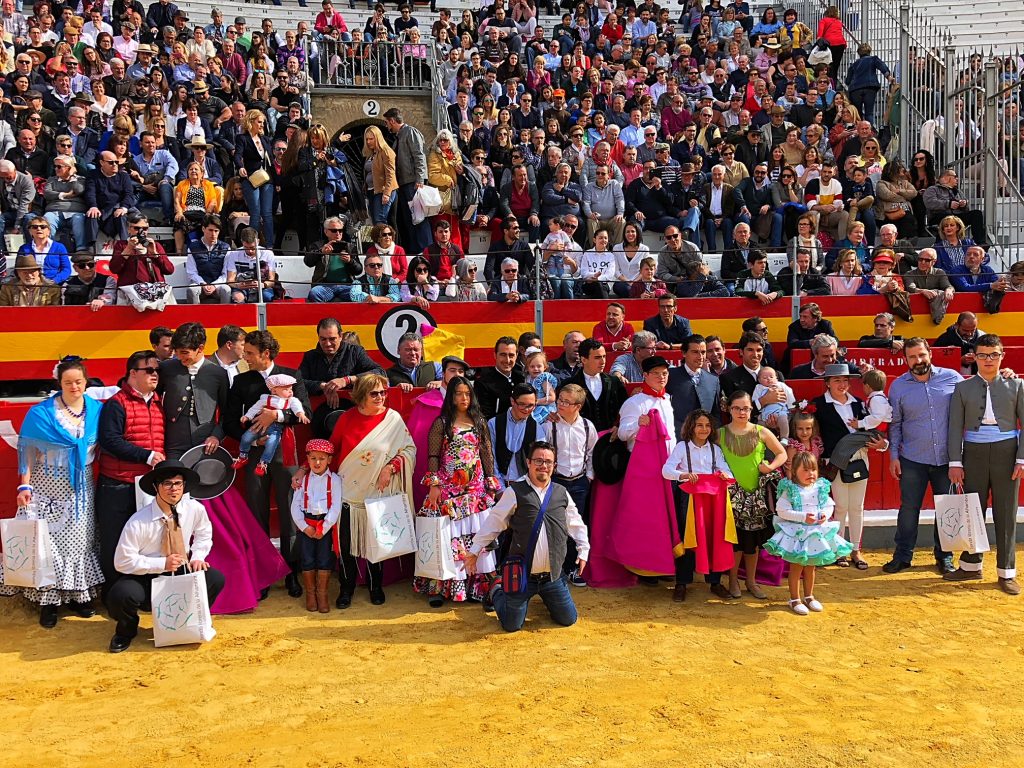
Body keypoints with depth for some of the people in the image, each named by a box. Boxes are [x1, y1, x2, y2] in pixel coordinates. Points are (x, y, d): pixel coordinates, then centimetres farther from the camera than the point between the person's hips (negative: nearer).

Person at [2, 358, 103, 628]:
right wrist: (24, 486, -14)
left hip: (81, 488, 3)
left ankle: (76, 594, 19)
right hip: (49, 487, -3)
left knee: (79, 541, 7)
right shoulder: (41, 413, -8)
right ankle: (48, 599, 9)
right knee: (48, 540, 0)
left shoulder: (97, 410, 1)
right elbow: (28, 451, -7)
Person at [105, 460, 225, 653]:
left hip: (182, 572, 3)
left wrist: (197, 557, -7)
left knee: (215, 579, -21)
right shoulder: (139, 522, -22)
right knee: (119, 595, -32)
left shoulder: (195, 509, -11)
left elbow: (204, 534, 11)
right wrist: (162, 564, -24)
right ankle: (127, 630, 6)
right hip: (145, 578, -3)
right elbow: (122, 561, -19)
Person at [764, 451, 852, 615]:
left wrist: (826, 514, -13)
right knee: (796, 566, 3)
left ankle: (809, 596, 32)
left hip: (816, 532, 5)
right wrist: (803, 517, -24)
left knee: (810, 566, 17)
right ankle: (795, 599, 15)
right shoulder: (790, 490, -15)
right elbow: (782, 511, -19)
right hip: (796, 533, -5)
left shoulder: (820, 488, 1)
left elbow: (830, 505, 9)